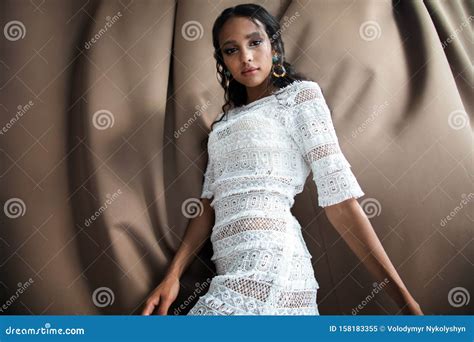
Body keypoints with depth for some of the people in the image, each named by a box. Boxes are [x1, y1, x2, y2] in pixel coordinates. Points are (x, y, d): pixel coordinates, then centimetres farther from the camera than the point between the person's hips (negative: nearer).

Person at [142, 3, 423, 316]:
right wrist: (173, 275, 1)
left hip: (268, 266, -6)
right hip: (236, 272, 6)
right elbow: (210, 206, 14)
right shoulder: (228, 120, 22)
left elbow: (339, 197, -7)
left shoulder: (299, 94, 3)